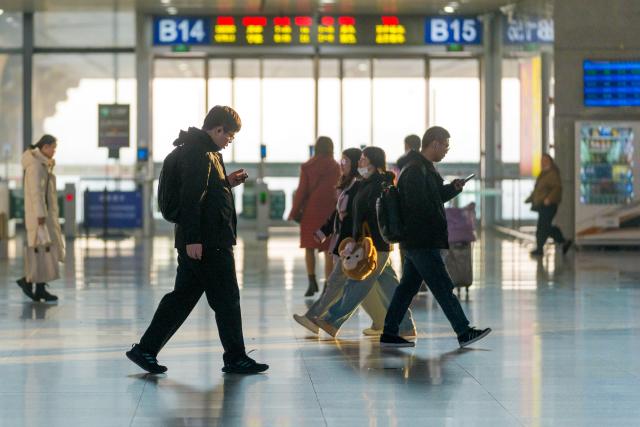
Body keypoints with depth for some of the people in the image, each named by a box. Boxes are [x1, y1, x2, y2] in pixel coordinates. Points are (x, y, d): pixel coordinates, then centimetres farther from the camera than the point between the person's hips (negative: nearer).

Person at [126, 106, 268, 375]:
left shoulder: (206, 152, 19)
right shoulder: (199, 153, -15)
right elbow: (191, 197, -22)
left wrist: (227, 183, 15)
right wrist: (193, 238, -25)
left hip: (197, 241, 10)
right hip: (207, 242, -10)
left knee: (182, 297, 11)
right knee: (226, 299, 0)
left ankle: (145, 350, 11)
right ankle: (235, 359, 9)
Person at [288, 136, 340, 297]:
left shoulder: (307, 167, -4)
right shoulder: (336, 167, 0)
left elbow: (301, 191, -5)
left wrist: (295, 212, 2)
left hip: (310, 211, -1)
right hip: (330, 212, 1)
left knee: (309, 247, 10)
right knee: (328, 249, 5)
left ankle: (312, 281, -4)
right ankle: (328, 285, 3)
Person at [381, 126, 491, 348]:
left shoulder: (424, 167, 16)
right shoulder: (416, 170, -18)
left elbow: (433, 197, 24)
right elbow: (420, 207, -24)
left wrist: (453, 188, 8)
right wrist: (441, 225, -11)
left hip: (414, 241, 11)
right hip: (423, 242, -11)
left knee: (408, 286, 12)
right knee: (443, 287, -5)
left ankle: (389, 334, 15)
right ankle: (464, 333, 1)